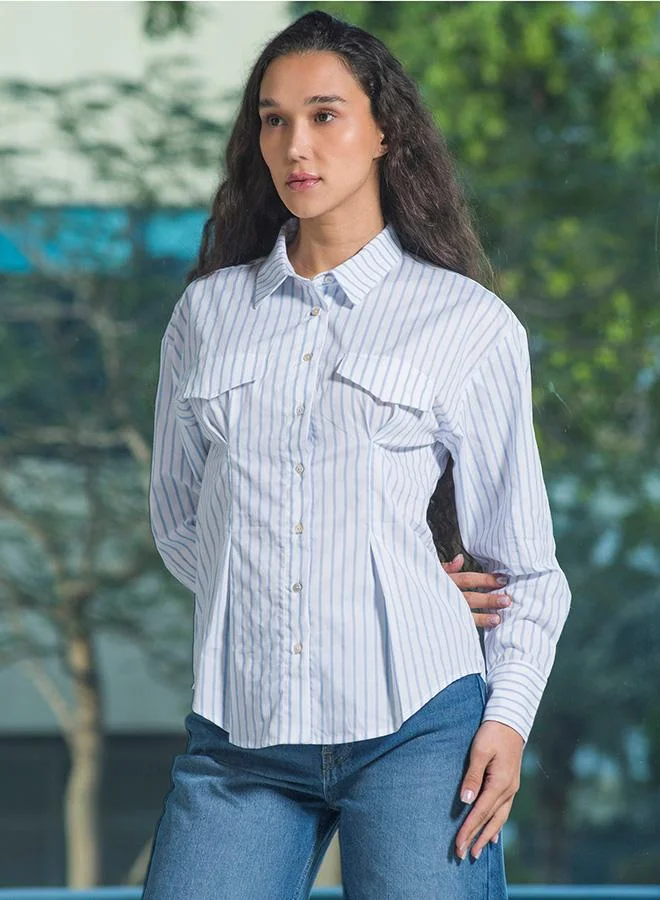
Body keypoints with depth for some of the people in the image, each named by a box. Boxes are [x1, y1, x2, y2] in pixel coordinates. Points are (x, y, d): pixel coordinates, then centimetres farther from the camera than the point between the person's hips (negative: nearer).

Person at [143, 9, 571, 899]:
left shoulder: (473, 324, 6)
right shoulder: (208, 310, 13)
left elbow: (523, 563, 8)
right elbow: (178, 520, 16)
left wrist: (508, 719, -6)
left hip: (414, 724, -2)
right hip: (239, 735, 2)